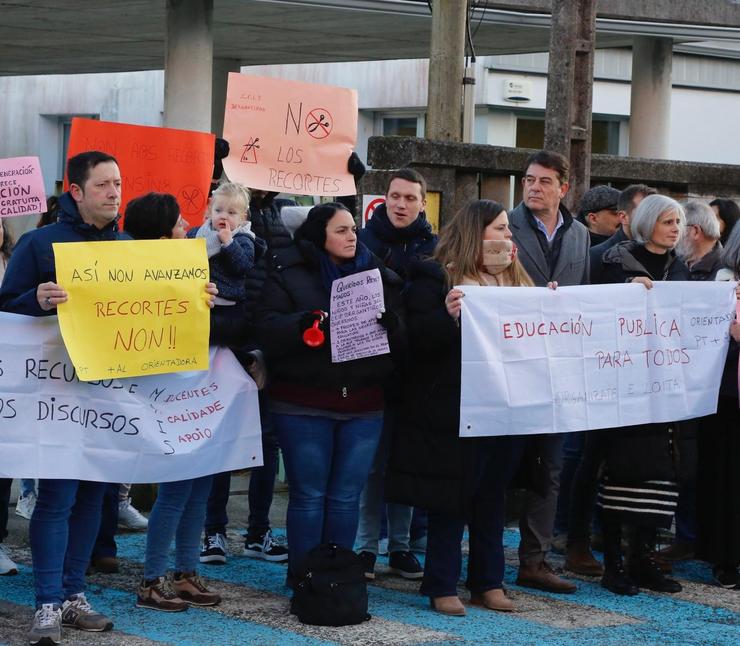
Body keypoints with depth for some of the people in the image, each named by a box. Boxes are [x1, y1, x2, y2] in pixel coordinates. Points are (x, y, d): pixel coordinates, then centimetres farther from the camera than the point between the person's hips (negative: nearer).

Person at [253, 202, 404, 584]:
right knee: (308, 495, 0)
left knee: (346, 496, 6)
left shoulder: (377, 276, 12)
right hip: (303, 405, -3)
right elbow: (266, 329, -10)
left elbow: (403, 338, 7)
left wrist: (388, 321, -15)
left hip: (363, 406, 3)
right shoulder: (289, 275, 1)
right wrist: (306, 322, -25)